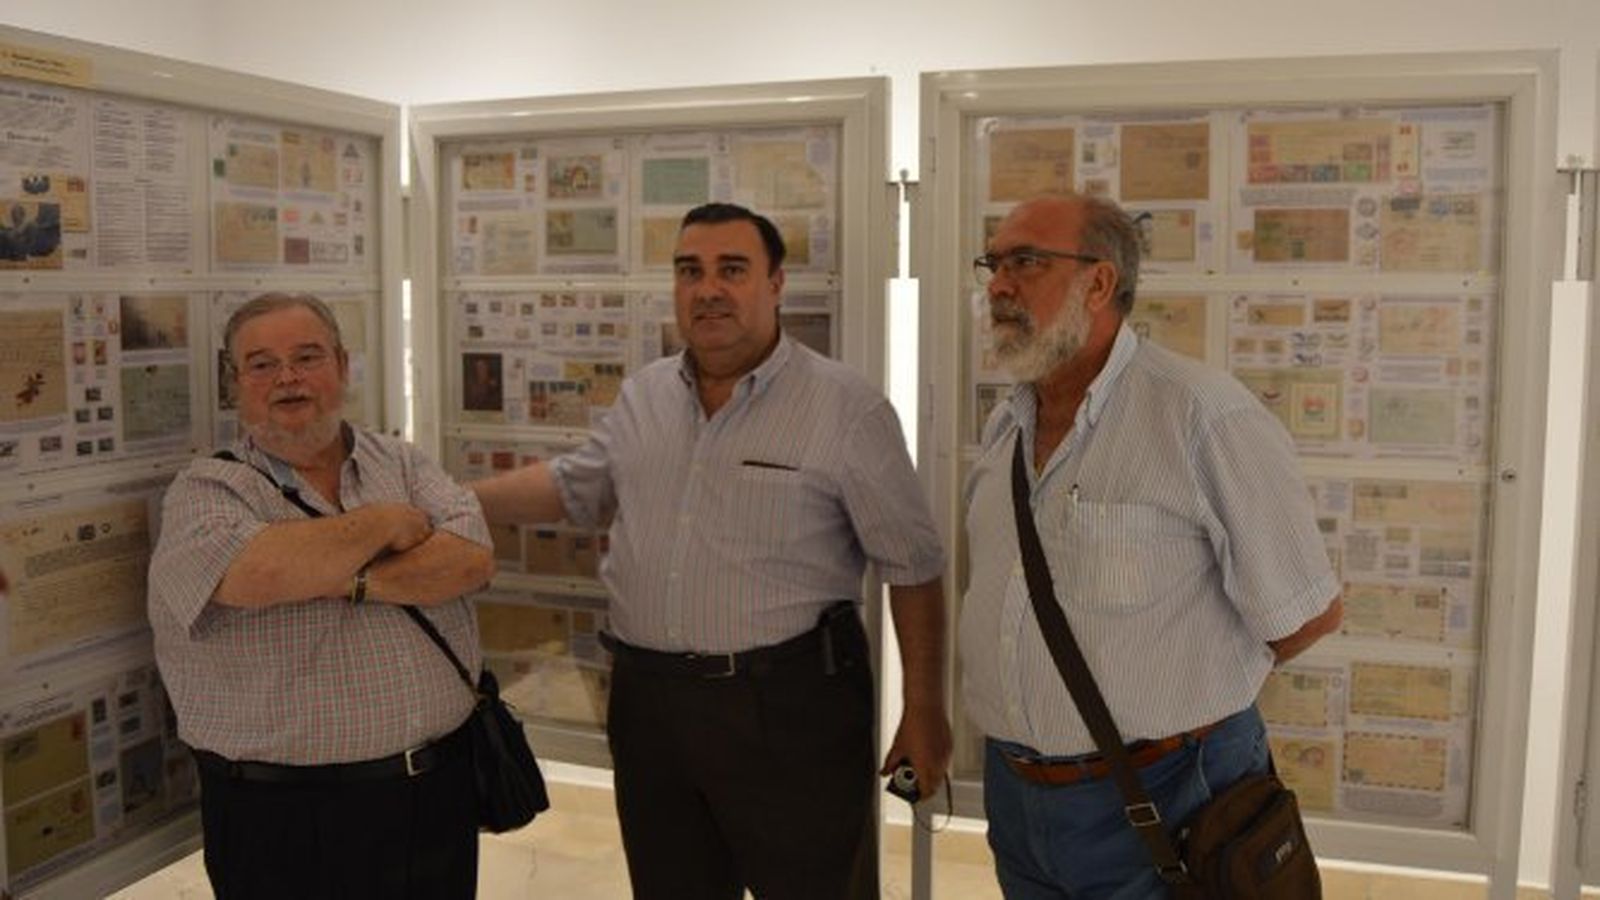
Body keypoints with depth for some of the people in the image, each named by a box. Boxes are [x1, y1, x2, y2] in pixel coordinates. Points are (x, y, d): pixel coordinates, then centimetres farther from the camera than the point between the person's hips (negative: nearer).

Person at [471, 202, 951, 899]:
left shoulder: (846, 409, -11)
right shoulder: (643, 396, 6)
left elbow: (913, 567, -7)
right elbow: (571, 487, 19)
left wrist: (925, 708, -7)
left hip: (789, 708, -5)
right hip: (647, 699, 6)